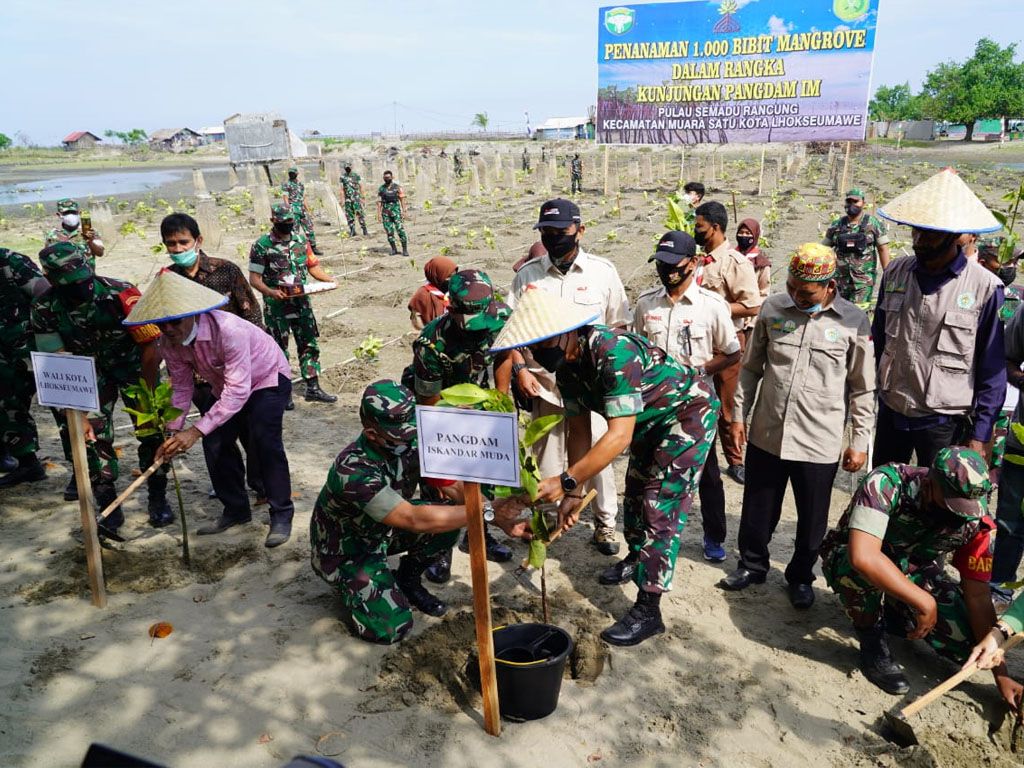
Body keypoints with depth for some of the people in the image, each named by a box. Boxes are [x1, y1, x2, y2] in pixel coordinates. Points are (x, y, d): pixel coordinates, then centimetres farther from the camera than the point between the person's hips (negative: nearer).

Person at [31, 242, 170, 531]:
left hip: (134, 365, -2)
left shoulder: (121, 294, -30)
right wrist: (78, 415, -20)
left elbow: (151, 348, -23)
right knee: (92, 437, -7)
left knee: (152, 430, -6)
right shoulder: (45, 309, -20)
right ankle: (109, 507, 8)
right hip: (92, 373, 2)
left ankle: (158, 499, 13)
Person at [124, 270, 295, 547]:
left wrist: (196, 431, -44)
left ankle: (282, 514, -5)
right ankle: (236, 509, 19)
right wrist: (174, 431, -9)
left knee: (266, 442, -20)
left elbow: (238, 391, -41)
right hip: (225, 387, 7)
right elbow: (181, 388, -2)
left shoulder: (227, 329, -40)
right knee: (215, 444, -1)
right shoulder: (168, 344, -17)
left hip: (268, 378, -7)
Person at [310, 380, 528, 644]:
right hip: (344, 551, -6)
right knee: (391, 628, -20)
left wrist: (502, 519, -27)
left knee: (453, 518, -16)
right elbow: (415, 519, -42)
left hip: (382, 532, 6)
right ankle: (349, 585, 10)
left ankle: (408, 581, 8)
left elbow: (454, 487, -13)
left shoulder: (410, 444, -18)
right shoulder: (352, 471, -38)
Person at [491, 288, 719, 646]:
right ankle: (637, 557, 47)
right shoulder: (566, 362, -11)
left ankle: (648, 610, -3)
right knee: (635, 491, 21)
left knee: (661, 506, -11)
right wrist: (573, 493, -10)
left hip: (688, 412, -9)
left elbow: (620, 435, -43)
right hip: (650, 420, 9)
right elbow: (579, 428, -5)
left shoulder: (614, 352, -39)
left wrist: (566, 481, -46)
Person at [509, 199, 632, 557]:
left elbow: (618, 327, 4)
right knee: (546, 459, 12)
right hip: (544, 384, 1)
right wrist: (520, 368, -8)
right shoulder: (528, 273, 0)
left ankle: (605, 524, 24)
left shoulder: (603, 271, -1)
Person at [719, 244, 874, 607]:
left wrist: (860, 442, 1)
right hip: (767, 434, 2)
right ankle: (752, 564, 40)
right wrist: (739, 415, 6)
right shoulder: (772, 308, -3)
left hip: (819, 443, -2)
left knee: (812, 519, 14)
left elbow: (862, 389, 0)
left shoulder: (853, 321, -8)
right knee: (758, 509, 17)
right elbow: (751, 368, 7)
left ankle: (800, 576, 37)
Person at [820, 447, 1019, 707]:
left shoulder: (976, 520, -19)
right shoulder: (886, 483, -34)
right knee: (861, 569, -39)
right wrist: (925, 603, -40)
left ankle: (891, 615, 13)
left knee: (968, 638, -16)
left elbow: (977, 596, -12)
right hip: (847, 560, -4)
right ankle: (872, 645, -11)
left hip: (913, 573, 4)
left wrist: (1001, 676, -13)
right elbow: (862, 556, -45)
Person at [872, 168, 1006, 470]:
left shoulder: (984, 288, -13)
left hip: (944, 422, -3)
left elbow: (992, 370, -8)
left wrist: (980, 435, -8)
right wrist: (873, 394, 9)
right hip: (890, 411, 4)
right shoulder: (895, 272, -1)